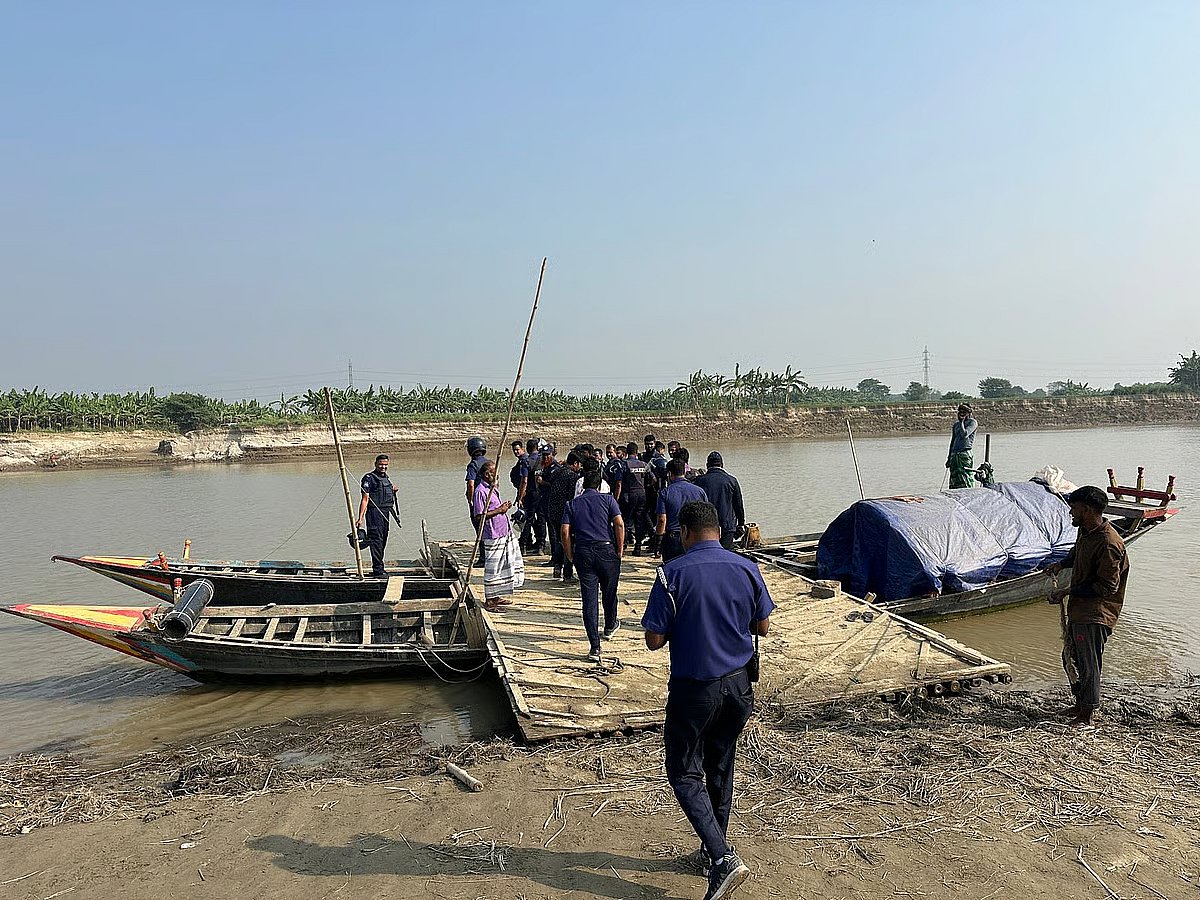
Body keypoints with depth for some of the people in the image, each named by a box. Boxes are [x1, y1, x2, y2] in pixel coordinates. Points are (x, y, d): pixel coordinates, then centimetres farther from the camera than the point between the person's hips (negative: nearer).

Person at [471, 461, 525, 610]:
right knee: (492, 569, -3)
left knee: (504, 565, 15)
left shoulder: (493, 488, 13)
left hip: (504, 532, 10)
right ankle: (489, 600, 7)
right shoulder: (481, 491, -16)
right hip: (493, 536, -10)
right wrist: (499, 510, -18)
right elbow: (480, 515, -20)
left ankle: (496, 597, 24)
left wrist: (504, 507, 9)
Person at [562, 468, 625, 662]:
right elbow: (619, 524, -7)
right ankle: (610, 627, 46)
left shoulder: (572, 504, 11)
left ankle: (594, 648, -2)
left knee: (589, 599, 1)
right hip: (606, 550, -1)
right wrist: (620, 550, 1)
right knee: (609, 592, 22)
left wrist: (570, 557, 8)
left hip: (582, 553, 1)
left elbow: (565, 532, 0)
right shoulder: (607, 499, 6)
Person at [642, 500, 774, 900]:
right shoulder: (747, 568, -5)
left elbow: (654, 640, -15)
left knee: (685, 774, 9)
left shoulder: (673, 573, -16)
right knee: (720, 769, 21)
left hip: (694, 689, -5)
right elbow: (763, 627, 5)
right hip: (738, 685, 5)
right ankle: (713, 850, 35)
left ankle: (723, 859, -4)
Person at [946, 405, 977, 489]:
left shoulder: (972, 422, 1)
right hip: (954, 455, 6)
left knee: (965, 481, -11)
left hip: (965, 454, -6)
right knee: (954, 481, 4)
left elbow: (964, 434, -16)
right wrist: (949, 457, 20)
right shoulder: (956, 424, 20)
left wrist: (962, 421, -5)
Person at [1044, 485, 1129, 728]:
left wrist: (1068, 593, -20)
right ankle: (1080, 705, 34)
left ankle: (1086, 716, 12)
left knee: (1088, 663, -1)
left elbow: (1106, 587, -22)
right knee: (1071, 657, 18)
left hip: (1095, 614, -10)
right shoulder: (1085, 530, 5)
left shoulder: (1108, 544, -24)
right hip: (1079, 608, 10)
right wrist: (1062, 564, 8)